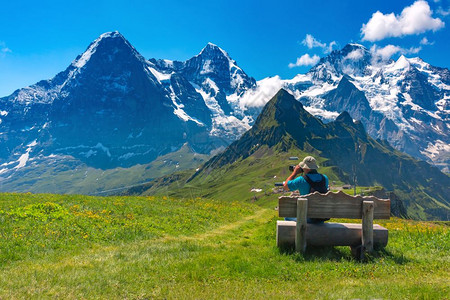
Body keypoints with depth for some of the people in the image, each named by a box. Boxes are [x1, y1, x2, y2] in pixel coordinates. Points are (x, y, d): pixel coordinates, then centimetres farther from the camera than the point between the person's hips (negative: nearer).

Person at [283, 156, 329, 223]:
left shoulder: (301, 180, -17)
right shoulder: (325, 178, -2)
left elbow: (285, 186, -3)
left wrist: (295, 172, 4)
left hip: (309, 219, -5)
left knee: (287, 218, 22)